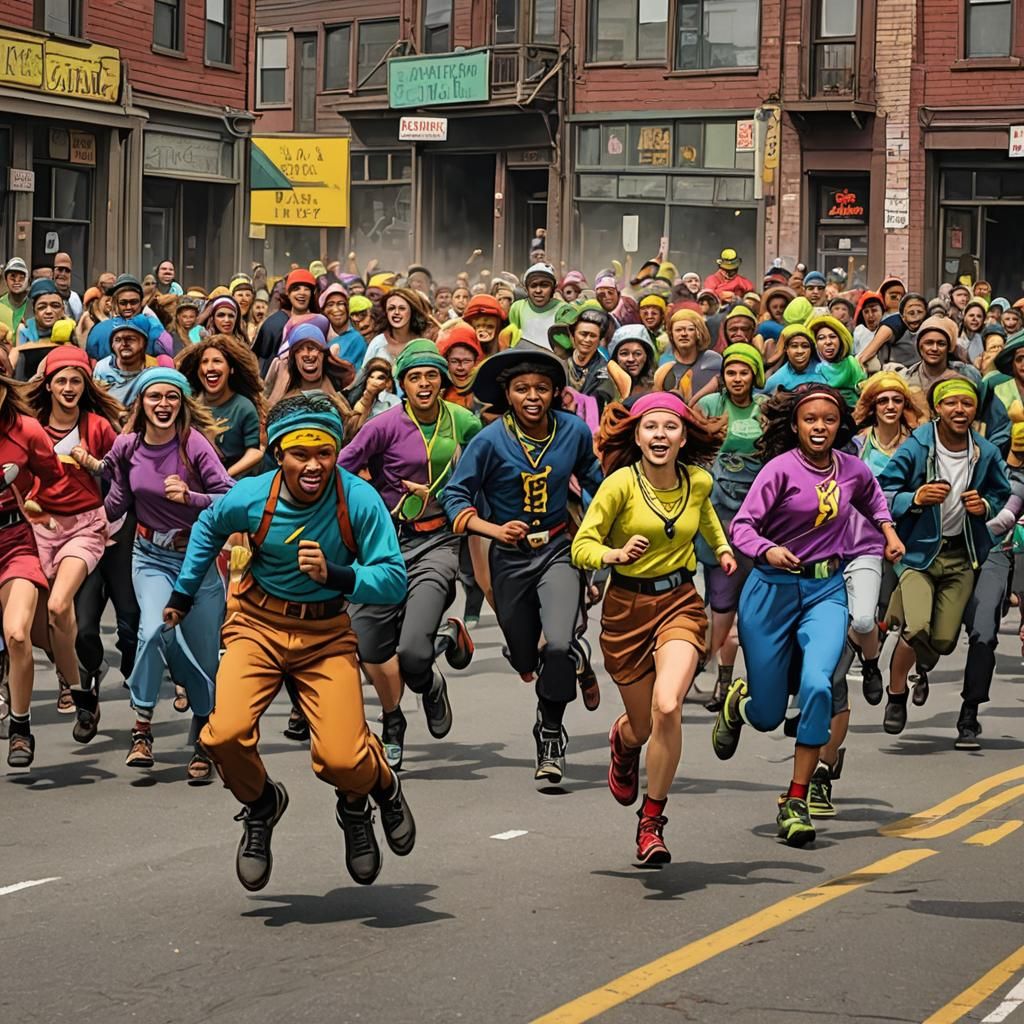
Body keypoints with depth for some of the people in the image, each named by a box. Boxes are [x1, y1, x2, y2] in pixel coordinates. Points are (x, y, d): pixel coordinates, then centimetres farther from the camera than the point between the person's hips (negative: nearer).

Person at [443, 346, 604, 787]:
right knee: (527, 660, 17)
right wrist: (497, 530, -26)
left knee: (557, 646, -24)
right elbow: (455, 496, -12)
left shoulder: (574, 431, -9)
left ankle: (550, 737, -2)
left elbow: (594, 478, 10)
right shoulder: (490, 440, -16)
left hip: (558, 550, -1)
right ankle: (575, 661, 56)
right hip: (510, 556, 1)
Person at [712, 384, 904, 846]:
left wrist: (889, 531, 13)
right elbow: (742, 525, -17)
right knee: (767, 716, 4)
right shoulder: (781, 468, -11)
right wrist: (768, 550, -35)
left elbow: (872, 497, 28)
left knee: (816, 683, -25)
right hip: (773, 589, -2)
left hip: (827, 591, 2)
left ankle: (796, 803, -15)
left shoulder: (853, 469, 3)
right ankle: (739, 700, 46)